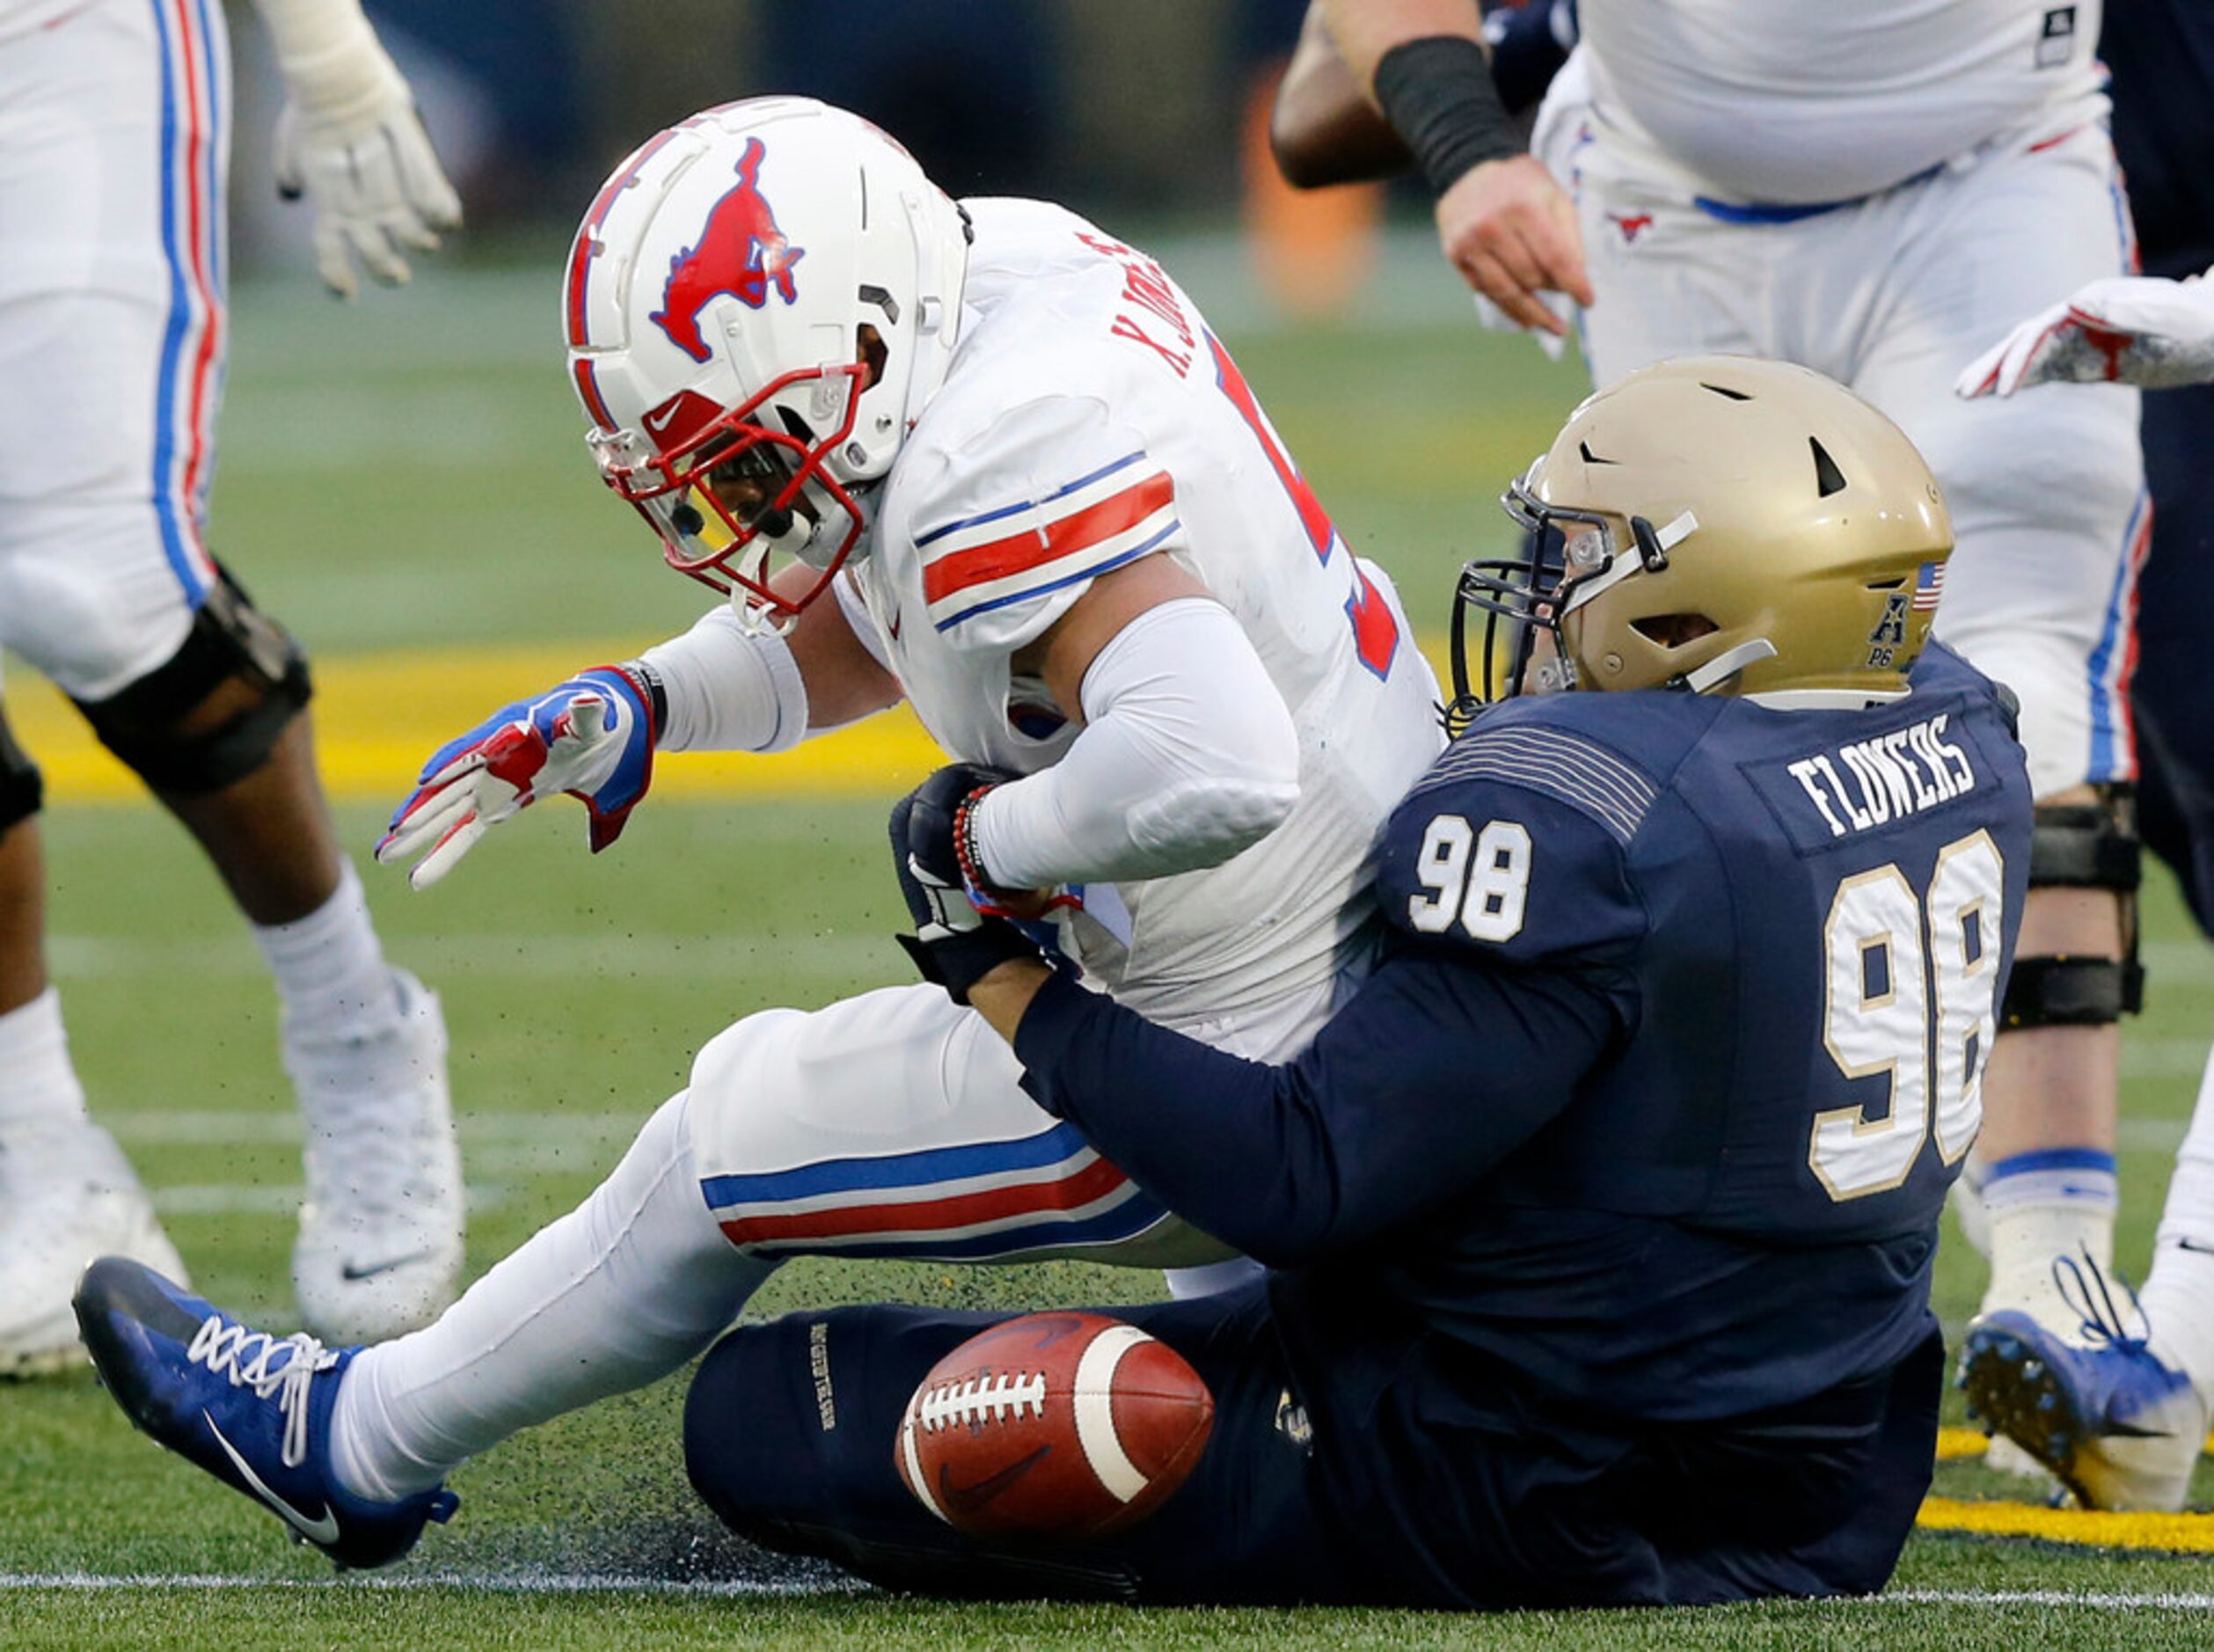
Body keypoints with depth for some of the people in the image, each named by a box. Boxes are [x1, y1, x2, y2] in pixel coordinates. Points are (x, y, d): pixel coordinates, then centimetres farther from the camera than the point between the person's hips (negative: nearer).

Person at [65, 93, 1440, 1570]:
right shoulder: (1016, 262, 0)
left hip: (1272, 1076, -9)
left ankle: (355, 1446, 21)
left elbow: (1210, 772, -44)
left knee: (742, 1142, 4)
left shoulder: (1000, 475, -30)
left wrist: (989, 844, -26)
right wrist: (638, 706, 4)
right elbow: (864, 622, 18)